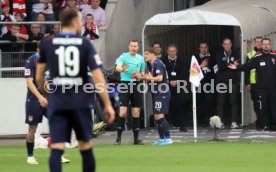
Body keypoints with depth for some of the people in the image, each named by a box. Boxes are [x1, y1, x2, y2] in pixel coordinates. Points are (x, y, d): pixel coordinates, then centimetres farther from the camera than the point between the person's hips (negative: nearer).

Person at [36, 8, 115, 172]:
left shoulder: (47, 43, 3)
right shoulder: (85, 44, -1)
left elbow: (39, 77, 10)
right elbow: (98, 76, -8)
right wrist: (107, 104, -4)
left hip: (57, 103, 1)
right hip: (80, 102, -1)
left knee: (57, 148, -5)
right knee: (86, 146, 14)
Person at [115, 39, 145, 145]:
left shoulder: (140, 58, 12)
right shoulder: (123, 56, -1)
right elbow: (117, 67, -18)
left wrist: (140, 75, -2)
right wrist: (122, 69, -41)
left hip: (136, 84, 4)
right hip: (125, 83, -4)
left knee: (136, 112, 4)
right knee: (122, 112, -11)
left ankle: (136, 138, 9)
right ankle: (118, 138, -5)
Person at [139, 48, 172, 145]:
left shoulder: (157, 63, -13)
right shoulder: (154, 64, 17)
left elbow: (159, 78, -23)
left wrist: (148, 78, -10)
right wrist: (143, 78, 10)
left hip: (162, 93, -10)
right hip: (158, 94, 10)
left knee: (160, 116, -14)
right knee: (157, 117, 11)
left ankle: (167, 138, -14)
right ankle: (161, 138, 16)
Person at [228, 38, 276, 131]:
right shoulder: (258, 58, 2)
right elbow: (247, 66, -7)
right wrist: (237, 67, -21)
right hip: (262, 87, 0)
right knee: (262, 107, 1)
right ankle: (265, 126, 9)